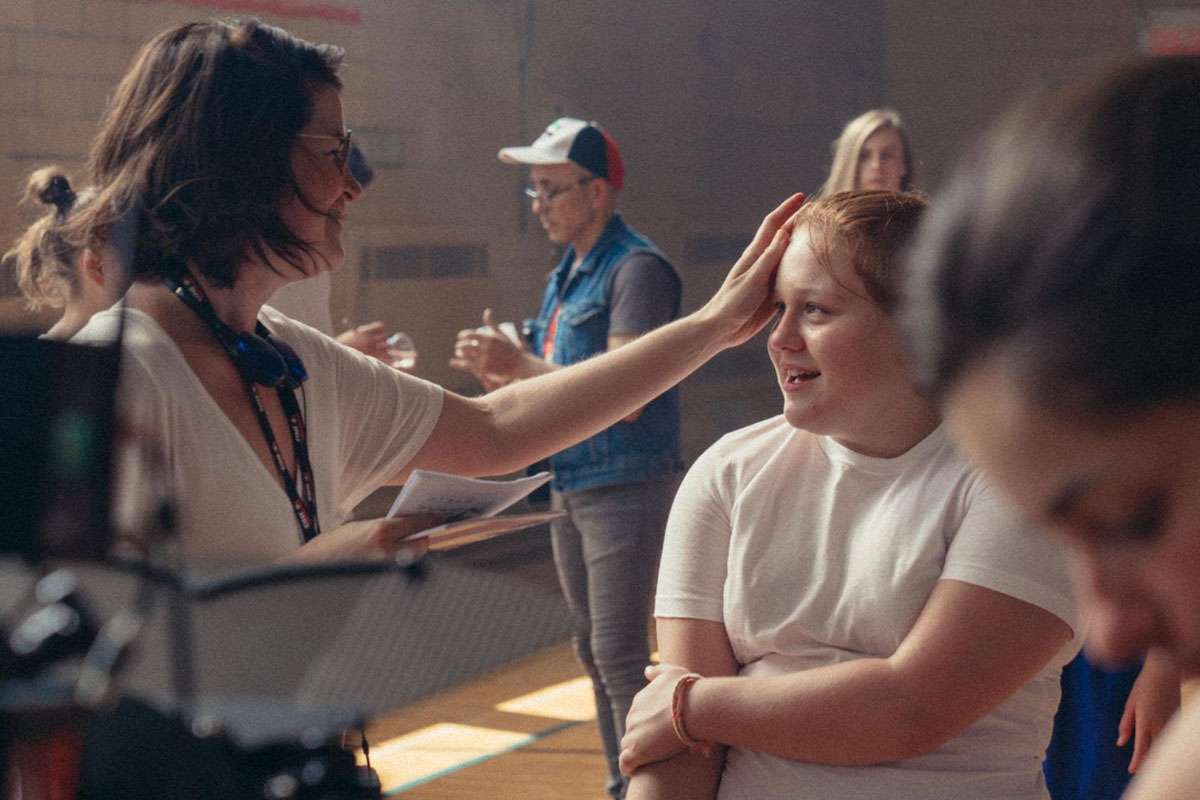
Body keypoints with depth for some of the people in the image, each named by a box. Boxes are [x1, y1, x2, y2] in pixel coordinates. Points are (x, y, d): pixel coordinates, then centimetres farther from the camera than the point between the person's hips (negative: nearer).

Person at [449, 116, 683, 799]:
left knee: (620, 654, -9)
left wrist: (521, 366, -21)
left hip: (627, 486, -9)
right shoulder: (567, 274, 14)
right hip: (570, 487, 9)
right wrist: (499, 370, -1)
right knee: (594, 650, 15)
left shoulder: (637, 268, -15)